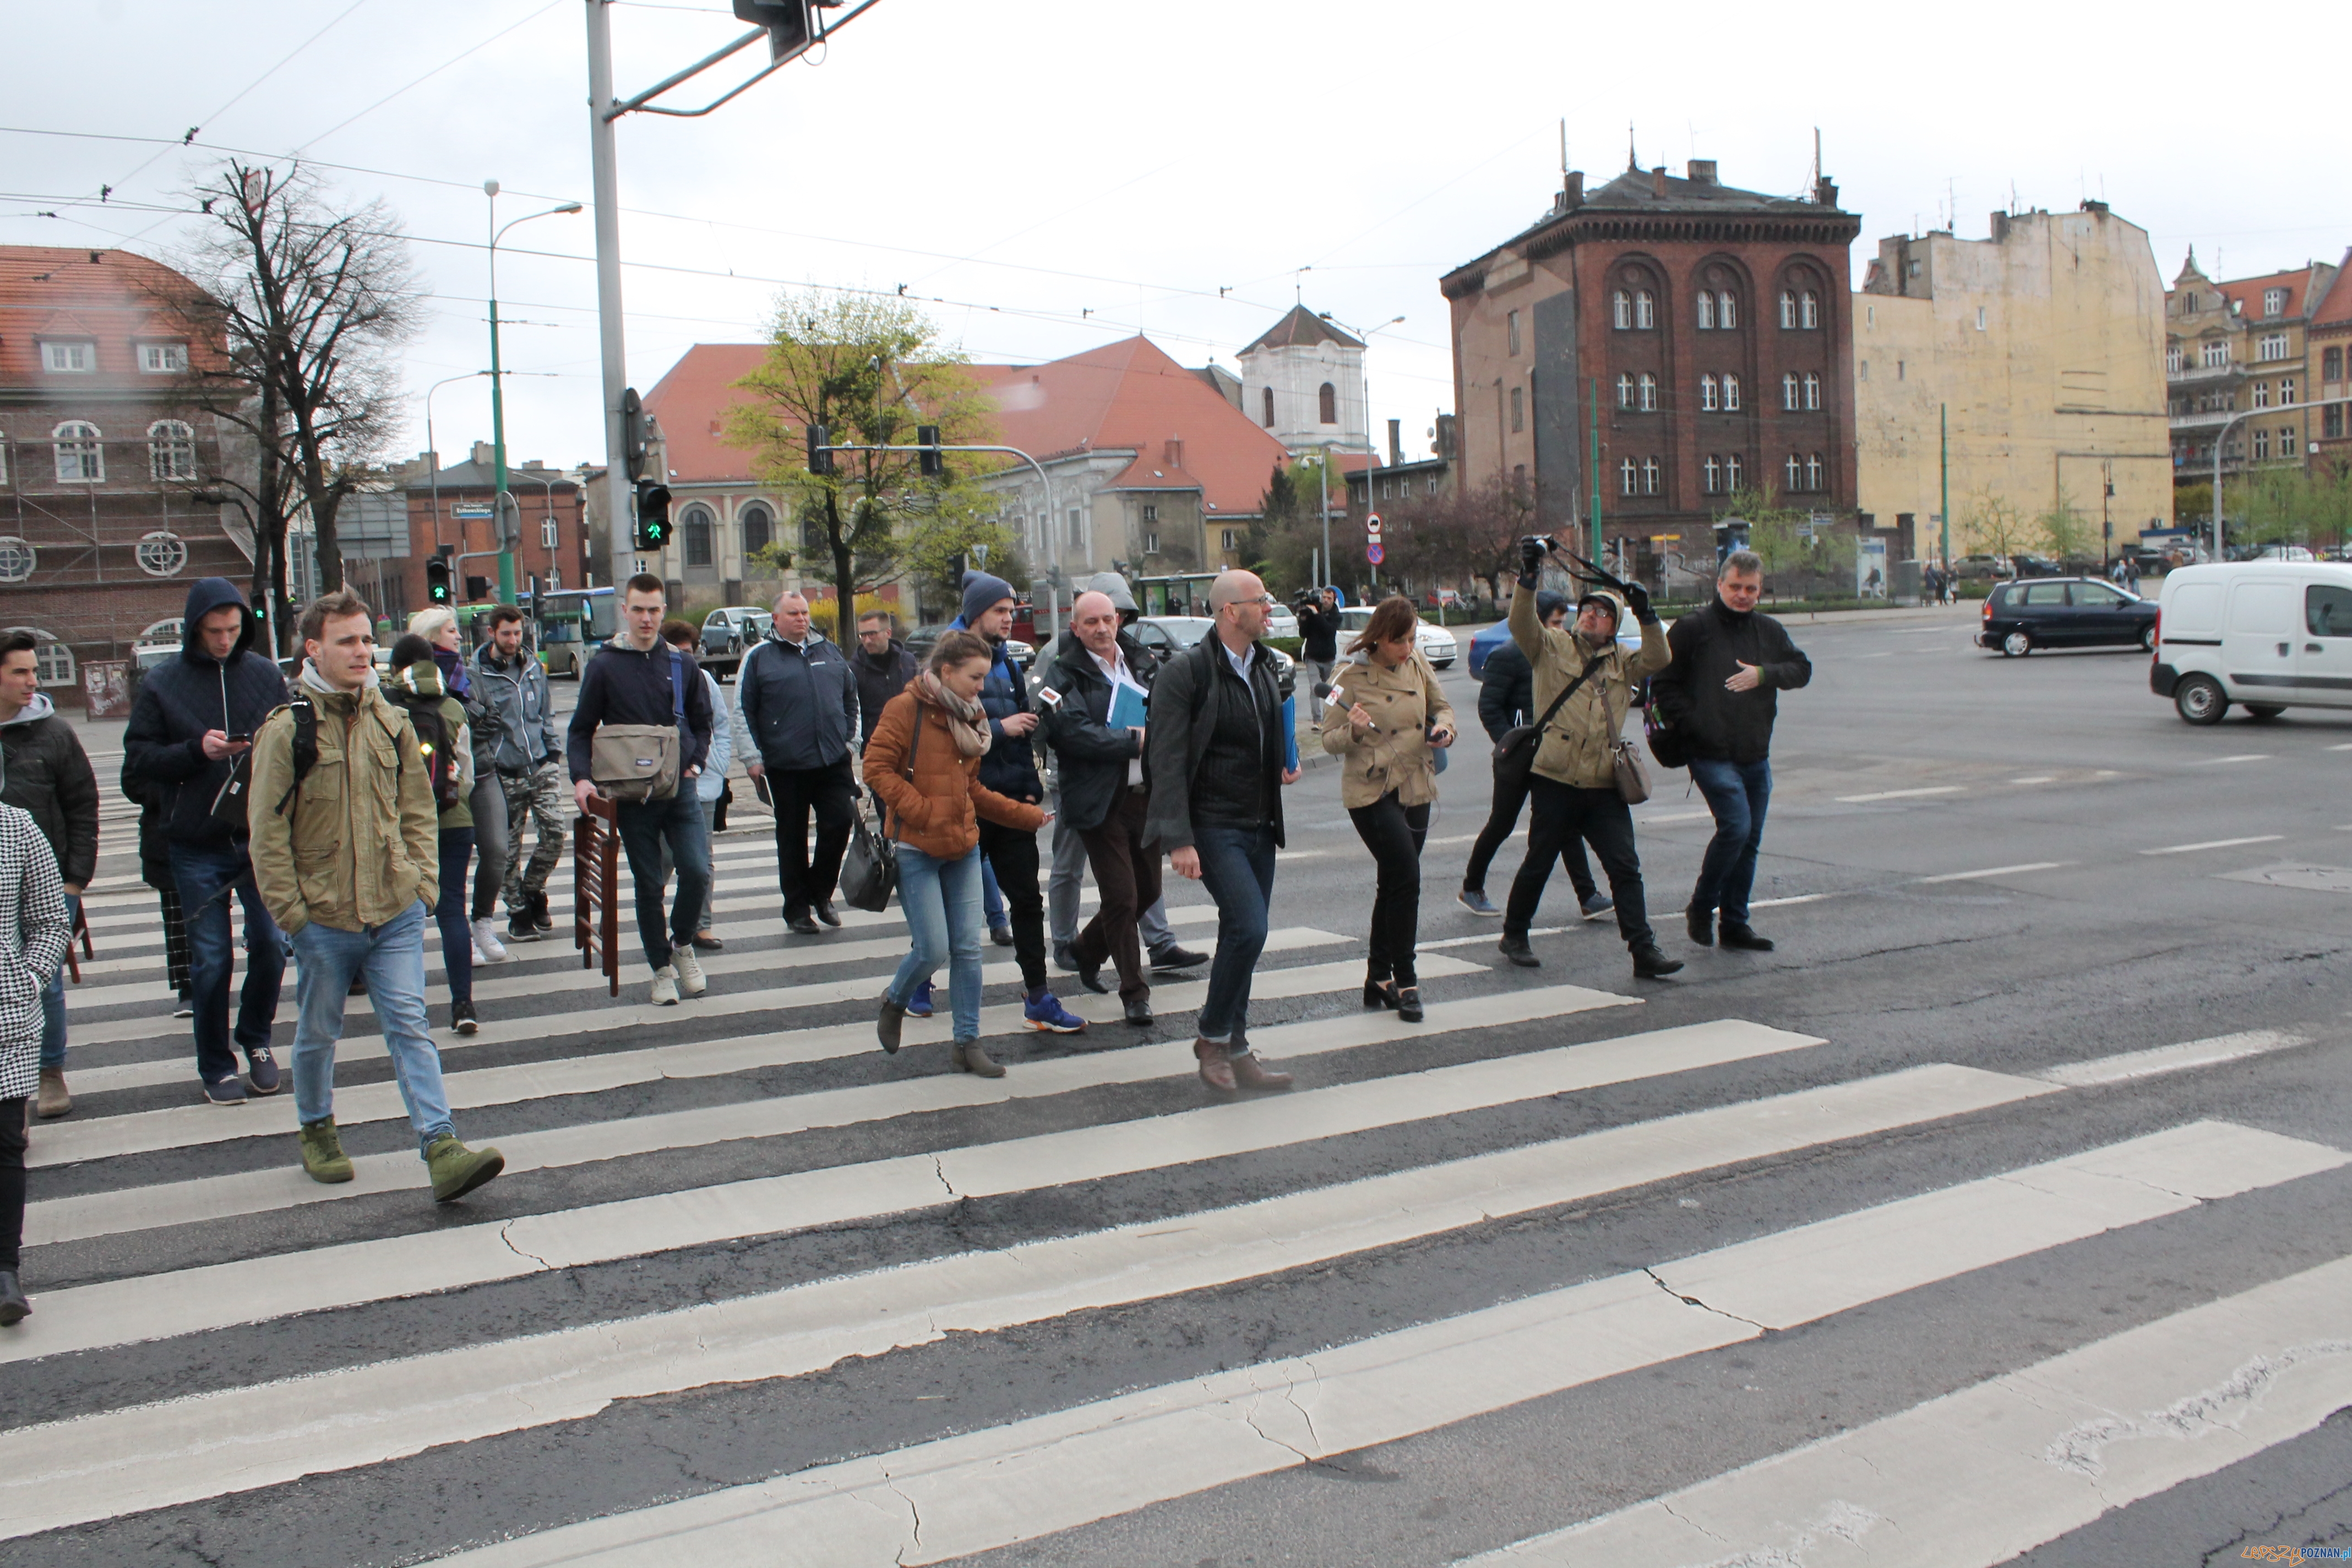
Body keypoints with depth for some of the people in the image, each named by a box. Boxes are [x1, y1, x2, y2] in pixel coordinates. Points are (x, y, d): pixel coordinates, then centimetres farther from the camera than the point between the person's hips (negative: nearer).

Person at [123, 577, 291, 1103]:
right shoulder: (162, 683, -1)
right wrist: (197, 750, -17)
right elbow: (138, 762, -2)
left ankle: (255, 1040, 26)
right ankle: (216, 1065, 20)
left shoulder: (265, 674, 4)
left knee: (270, 942, 2)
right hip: (196, 847, -1)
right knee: (210, 959, 5)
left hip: (261, 837, 1)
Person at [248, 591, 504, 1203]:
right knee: (318, 1033, 13)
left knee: (409, 1026, -4)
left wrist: (424, 881, 4)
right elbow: (268, 832, -6)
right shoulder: (288, 729, -7)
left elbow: (418, 809, 14)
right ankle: (317, 1131, 36)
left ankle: (442, 1150, -9)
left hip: (396, 911, 2)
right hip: (322, 916, -2)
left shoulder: (391, 723, 6)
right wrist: (289, 909, -9)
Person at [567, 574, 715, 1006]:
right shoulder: (604, 666, 0)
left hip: (680, 790, 2)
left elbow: (702, 723, 17)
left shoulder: (681, 665, 7)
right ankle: (663, 969, 18)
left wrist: (695, 764, 3)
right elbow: (580, 730, 3)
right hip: (631, 795, -1)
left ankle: (682, 942, 18)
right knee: (649, 885, 4)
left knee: (697, 872, -9)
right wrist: (582, 778, -11)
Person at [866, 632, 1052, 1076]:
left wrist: (1027, 815, 15)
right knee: (933, 950, -7)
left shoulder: (971, 716, 12)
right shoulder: (906, 709, -9)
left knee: (967, 949, 4)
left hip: (962, 847, 6)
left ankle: (968, 1041, 14)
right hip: (916, 849, -6)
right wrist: (924, 812, -18)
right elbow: (878, 769, -13)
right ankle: (894, 1002, 24)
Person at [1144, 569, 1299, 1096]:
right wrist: (1180, 840, -20)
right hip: (1213, 828, -7)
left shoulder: (1264, 667, 10)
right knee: (1248, 928, -18)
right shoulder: (1185, 672, -13)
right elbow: (1168, 762, -16)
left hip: (1259, 826, 8)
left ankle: (1235, 1051, 21)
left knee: (1243, 935, 11)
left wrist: (1284, 766, 6)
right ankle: (1213, 1038, 1)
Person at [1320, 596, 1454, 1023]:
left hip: (1417, 787, 6)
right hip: (1372, 791, -6)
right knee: (1406, 878, -15)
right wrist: (1354, 730, -29)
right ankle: (1405, 982, -2)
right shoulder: (1352, 675, -11)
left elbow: (1441, 707, 18)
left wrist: (1443, 727, -4)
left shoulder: (1418, 666, 3)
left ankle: (1379, 980, 24)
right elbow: (1330, 740, -8)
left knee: (1393, 884, 12)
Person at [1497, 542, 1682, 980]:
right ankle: (1514, 935, 27)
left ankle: (1644, 951, 0)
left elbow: (1658, 660, 0)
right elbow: (1521, 623, -11)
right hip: (1555, 780, -3)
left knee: (1625, 868, -1)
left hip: (1605, 785, 3)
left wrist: (1646, 616, -11)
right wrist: (1528, 577, -22)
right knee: (1538, 864, 9)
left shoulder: (1621, 661, 14)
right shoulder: (1552, 647, 5)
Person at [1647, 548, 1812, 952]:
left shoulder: (1769, 631, 12)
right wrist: (1692, 726, -13)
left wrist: (1765, 674, -9)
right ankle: (1701, 907, 1)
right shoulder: (1693, 628, -4)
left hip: (1757, 756, 6)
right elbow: (1664, 684, -3)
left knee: (1749, 840, 9)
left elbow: (1802, 669, 10)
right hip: (1712, 754, -6)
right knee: (1735, 827, -19)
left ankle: (1735, 924, 20)